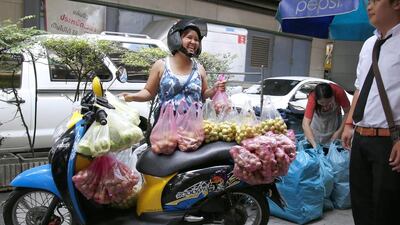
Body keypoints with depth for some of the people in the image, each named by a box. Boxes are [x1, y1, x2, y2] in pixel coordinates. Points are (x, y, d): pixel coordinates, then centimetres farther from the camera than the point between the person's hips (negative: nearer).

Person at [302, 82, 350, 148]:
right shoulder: (313, 98, -39)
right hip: (318, 116, -1)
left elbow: (347, 112, -21)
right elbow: (305, 124, -45)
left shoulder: (339, 92, -37)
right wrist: (314, 144, -53)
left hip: (334, 115, 1)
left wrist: (339, 131, -25)